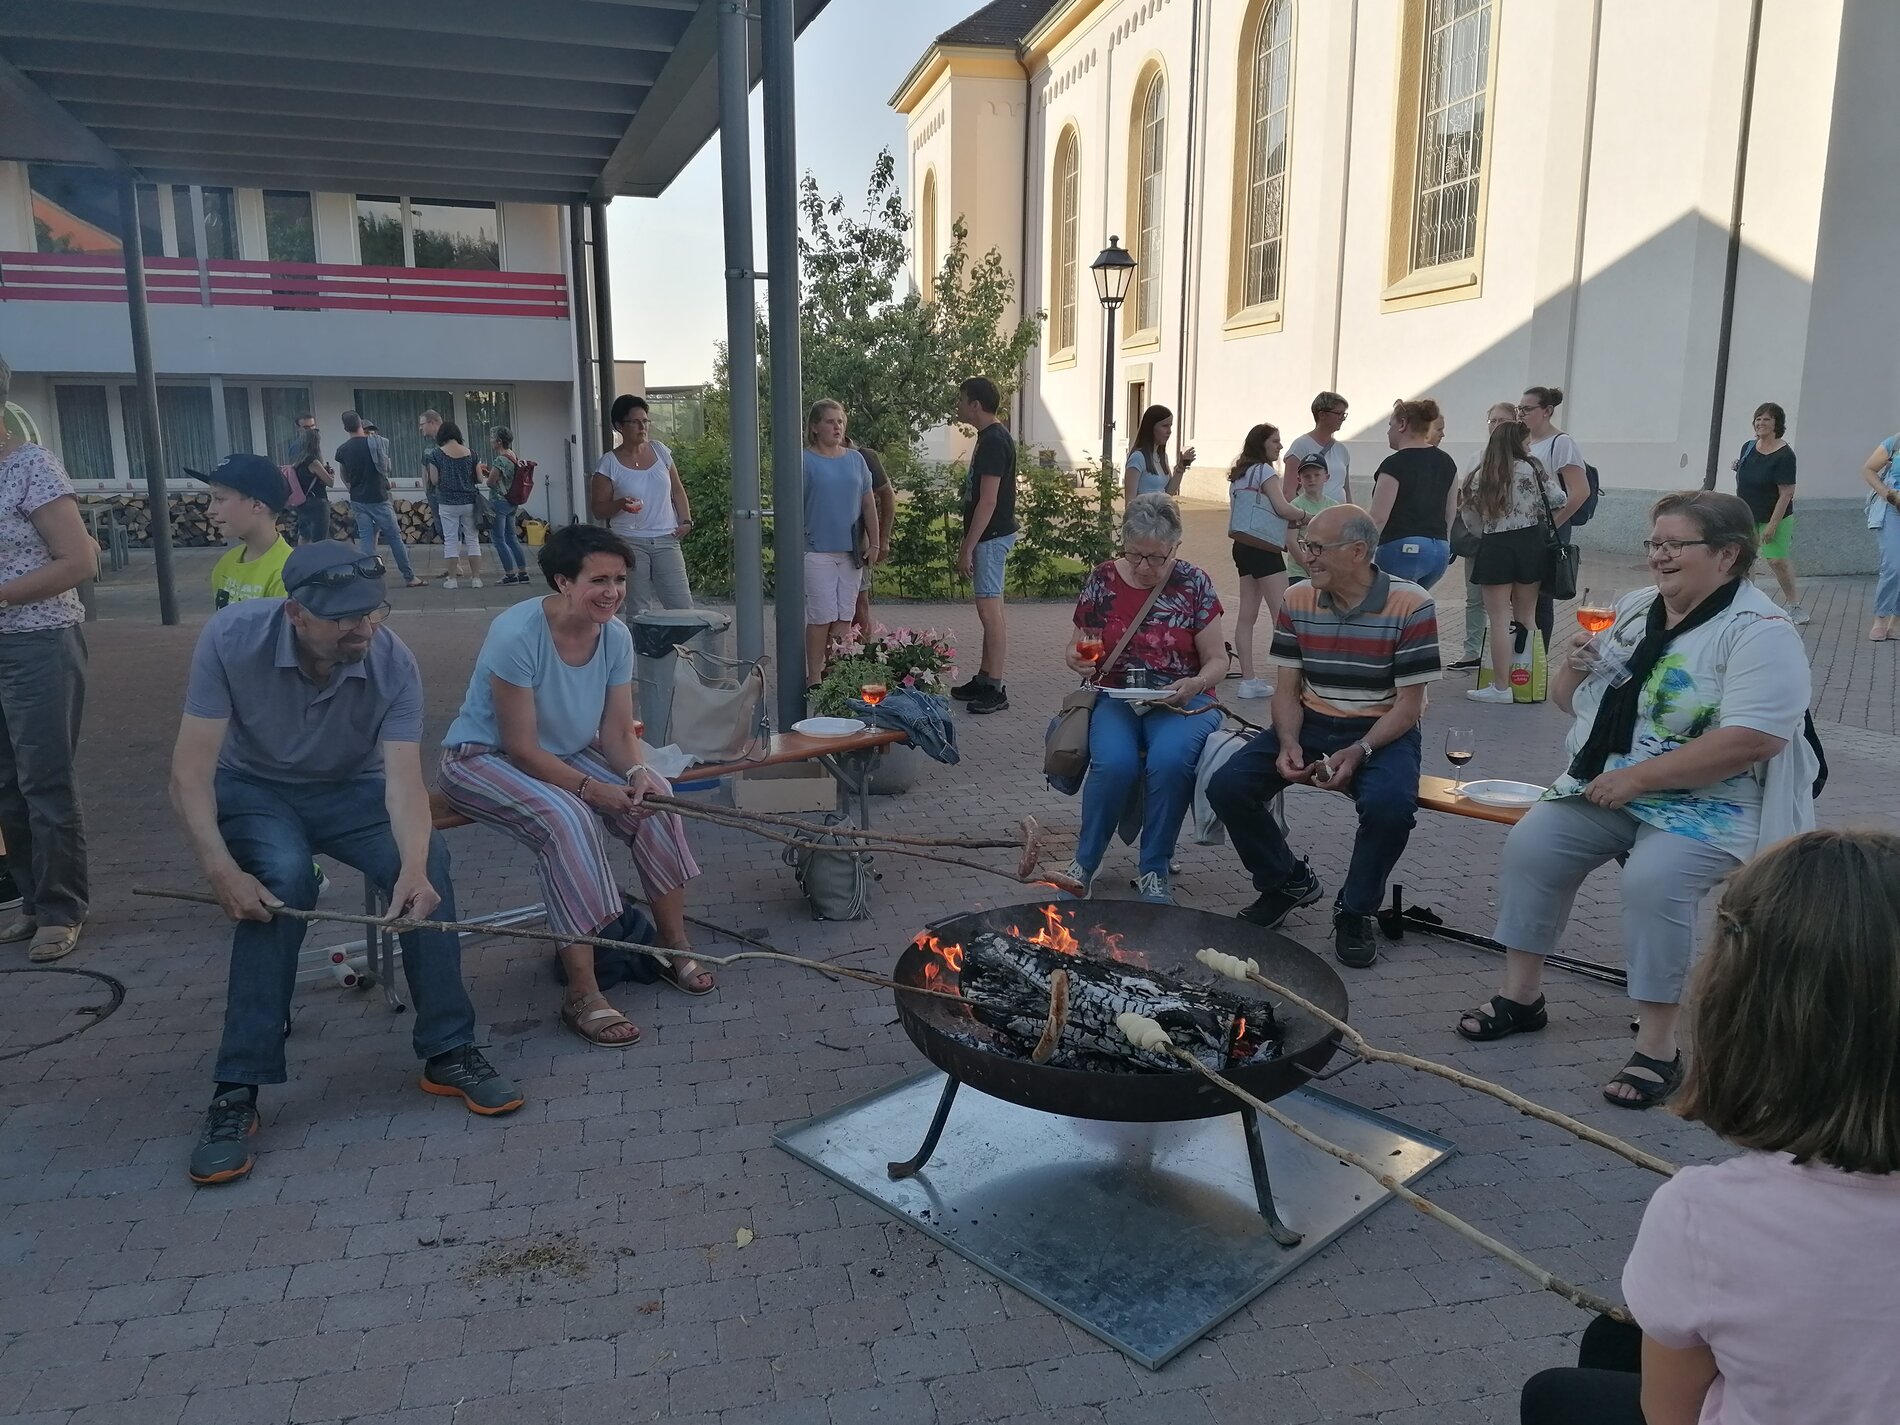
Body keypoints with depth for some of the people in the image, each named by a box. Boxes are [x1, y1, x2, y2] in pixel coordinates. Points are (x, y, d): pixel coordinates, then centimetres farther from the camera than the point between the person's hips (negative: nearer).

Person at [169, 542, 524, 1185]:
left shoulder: (393, 663, -24)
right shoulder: (231, 638, -26)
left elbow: (404, 778, -32)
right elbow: (190, 771, -25)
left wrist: (414, 866, -51)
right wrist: (222, 871, -38)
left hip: (351, 790, 1)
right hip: (253, 789, -1)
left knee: (428, 862, -27)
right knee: (282, 878, -33)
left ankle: (448, 1054, -13)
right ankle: (237, 1090, -23)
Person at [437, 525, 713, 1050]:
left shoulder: (616, 635, -9)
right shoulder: (516, 634, -28)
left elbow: (618, 731, -4)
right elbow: (522, 748, -25)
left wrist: (636, 772, -25)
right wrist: (591, 788, -32)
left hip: (569, 753, 6)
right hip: (484, 757, -6)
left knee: (654, 795, -18)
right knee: (566, 818, -33)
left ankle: (674, 944, -2)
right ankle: (582, 996, -29)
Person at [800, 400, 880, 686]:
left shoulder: (856, 459, 10)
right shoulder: (805, 461, -5)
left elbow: (868, 504, 13)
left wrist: (874, 543, 9)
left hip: (850, 551, 5)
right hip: (817, 552, -5)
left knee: (844, 616, 8)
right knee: (821, 617, -3)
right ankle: (814, 679, 7)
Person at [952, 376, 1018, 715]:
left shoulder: (993, 441, -18)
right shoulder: (994, 436, 14)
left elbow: (988, 501, -22)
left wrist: (968, 547, -21)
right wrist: (970, 544, 22)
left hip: (990, 536, -10)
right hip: (992, 534, 10)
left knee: (990, 610, -7)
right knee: (990, 610, 14)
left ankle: (995, 689, -3)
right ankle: (984, 680, 22)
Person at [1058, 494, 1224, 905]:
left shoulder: (1193, 583, 0)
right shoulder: (1102, 580, 4)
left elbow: (1217, 660, 3)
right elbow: (1081, 648, 14)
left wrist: (1196, 683, -19)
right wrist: (1075, 659, -11)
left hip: (1179, 700, -1)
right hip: (1116, 698, 1)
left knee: (1170, 760, -34)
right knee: (1114, 763, -32)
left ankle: (1154, 870, -13)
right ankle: (1084, 863, -8)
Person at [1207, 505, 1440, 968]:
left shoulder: (1410, 605, -13)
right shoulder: (1297, 600, 0)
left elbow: (1409, 703, -11)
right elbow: (1287, 688, 4)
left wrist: (1357, 753, -24)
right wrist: (1288, 743, -16)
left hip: (1383, 732, -4)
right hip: (1310, 724, 4)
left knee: (1390, 804, -35)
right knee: (1227, 786, -17)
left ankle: (1356, 911, -6)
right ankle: (1288, 881, 10)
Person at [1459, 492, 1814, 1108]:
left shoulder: (1760, 632, -12)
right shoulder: (1632, 610, 10)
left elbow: (1753, 739, -25)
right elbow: (1574, 703, 18)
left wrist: (1638, 777, -24)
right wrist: (1572, 668, -6)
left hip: (1706, 804, -6)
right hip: (1605, 788, 7)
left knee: (1654, 878, -31)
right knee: (1530, 845, -12)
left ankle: (1658, 1045, -15)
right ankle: (1521, 993, 4)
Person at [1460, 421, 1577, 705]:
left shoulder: (1479, 477, 1)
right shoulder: (1536, 468, -1)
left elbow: (1471, 521, 1)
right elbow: (1561, 505, -4)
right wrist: (1544, 528, 12)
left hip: (1494, 548, -1)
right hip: (1531, 544, 1)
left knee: (1500, 619, 1)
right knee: (1526, 616, 12)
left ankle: (1501, 686, 3)